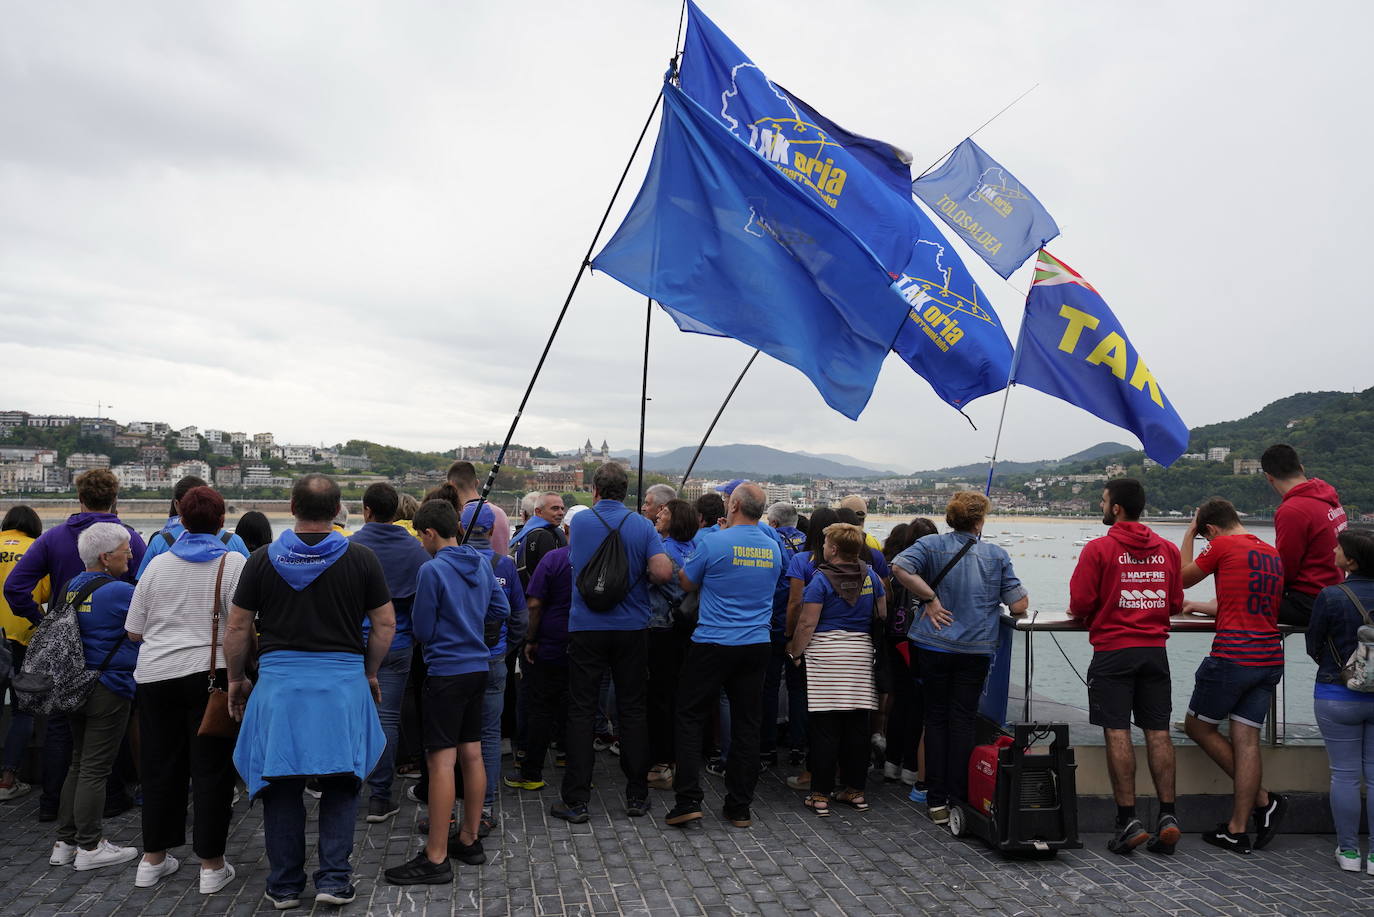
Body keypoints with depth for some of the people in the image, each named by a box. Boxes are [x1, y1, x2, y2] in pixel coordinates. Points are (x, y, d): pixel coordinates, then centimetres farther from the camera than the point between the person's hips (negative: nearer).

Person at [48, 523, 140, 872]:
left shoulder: (71, 586, 8)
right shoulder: (119, 592, -18)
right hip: (108, 690, -8)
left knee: (78, 764, 17)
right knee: (95, 770, 0)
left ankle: (64, 843, 24)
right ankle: (89, 847, 9)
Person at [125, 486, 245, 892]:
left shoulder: (157, 564, 5)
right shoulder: (232, 563, -7)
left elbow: (134, 632, 9)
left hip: (155, 676, 4)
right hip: (210, 675, -4)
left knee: (160, 767, 16)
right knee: (211, 769, 4)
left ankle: (153, 858, 26)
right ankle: (211, 865, 9)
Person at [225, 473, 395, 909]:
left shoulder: (263, 560, 0)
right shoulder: (361, 559, -2)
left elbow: (238, 627, 3)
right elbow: (385, 624, 0)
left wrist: (236, 679, 17)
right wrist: (370, 673, 14)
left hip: (279, 681, 1)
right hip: (344, 681, 0)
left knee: (282, 786, 11)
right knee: (340, 784, 11)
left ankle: (285, 886, 20)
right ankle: (334, 880, 11)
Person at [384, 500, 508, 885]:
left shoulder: (432, 570, -14)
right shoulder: (481, 563, 7)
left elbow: (422, 630, -9)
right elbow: (501, 610, 13)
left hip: (447, 671, -8)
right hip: (478, 666, 8)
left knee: (442, 761, -4)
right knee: (472, 754, 14)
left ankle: (436, 859, 0)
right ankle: (469, 840, 25)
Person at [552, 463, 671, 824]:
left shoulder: (579, 522, 1)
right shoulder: (642, 526, -2)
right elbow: (663, 571, -14)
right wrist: (641, 576, 6)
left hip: (586, 627, 0)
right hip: (631, 628, 1)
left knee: (581, 712, 4)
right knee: (632, 710, 9)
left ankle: (575, 800, 5)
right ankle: (637, 796, 15)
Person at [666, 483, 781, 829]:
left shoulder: (713, 543, -12)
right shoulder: (773, 548, 4)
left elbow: (687, 582, 0)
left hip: (713, 645, -4)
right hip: (757, 645, 5)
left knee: (690, 718, 7)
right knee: (746, 725, 10)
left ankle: (688, 800, 2)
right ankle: (740, 807, 15)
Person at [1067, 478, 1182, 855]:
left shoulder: (1098, 549, -9)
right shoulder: (1167, 549, 7)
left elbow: (1080, 604, -9)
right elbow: (1175, 604, 13)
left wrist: (1084, 614, 13)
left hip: (1113, 651, -5)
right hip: (1155, 650, 5)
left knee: (1117, 733, -2)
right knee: (1158, 732, 7)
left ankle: (1128, 820, -3)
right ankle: (1167, 816, 5)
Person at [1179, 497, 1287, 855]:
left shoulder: (1223, 545, -7)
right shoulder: (1272, 553, 14)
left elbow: (1184, 577, 8)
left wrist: (1189, 534, 19)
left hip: (1232, 657, -7)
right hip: (1270, 658, 7)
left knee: (1198, 727, 10)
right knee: (1246, 739, 6)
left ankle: (1263, 799, 10)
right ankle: (1238, 831, 7)